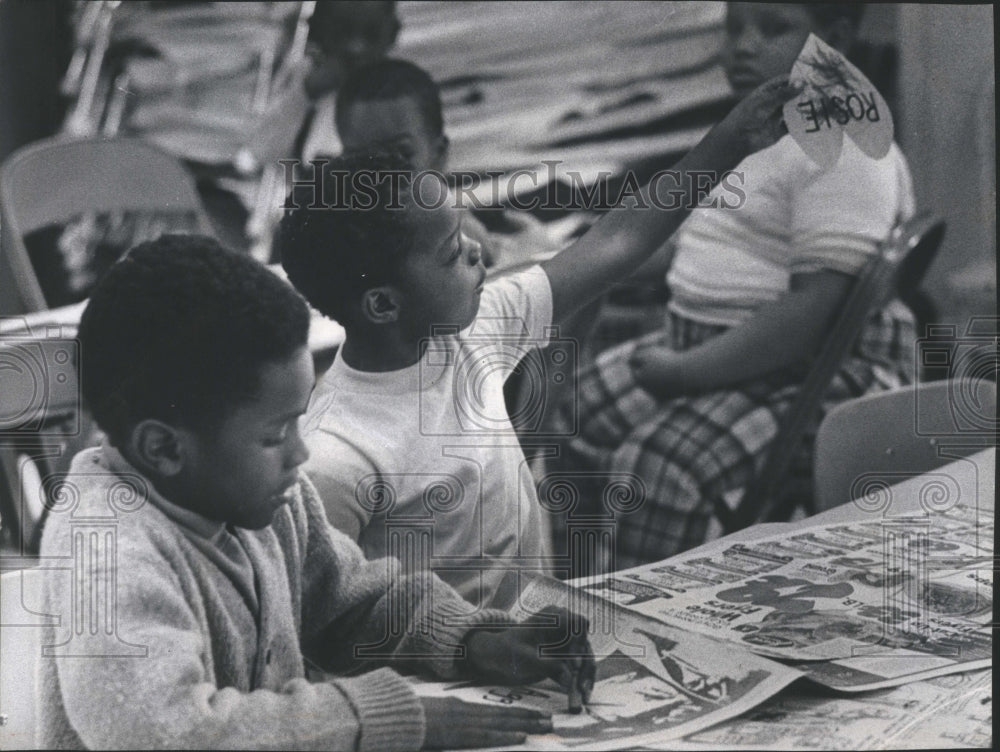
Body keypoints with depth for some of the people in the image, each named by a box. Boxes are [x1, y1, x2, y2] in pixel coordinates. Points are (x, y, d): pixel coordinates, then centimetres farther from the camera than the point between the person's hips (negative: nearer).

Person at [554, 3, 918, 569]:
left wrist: (687, 371, -23)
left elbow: (815, 310, -25)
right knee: (565, 414, -1)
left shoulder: (845, 148, -17)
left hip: (813, 369, -10)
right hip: (699, 348, 10)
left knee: (660, 470, -29)